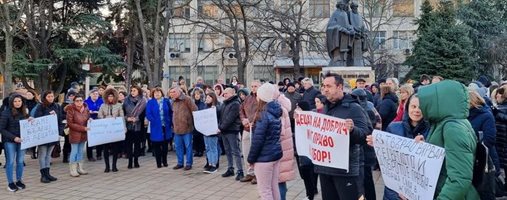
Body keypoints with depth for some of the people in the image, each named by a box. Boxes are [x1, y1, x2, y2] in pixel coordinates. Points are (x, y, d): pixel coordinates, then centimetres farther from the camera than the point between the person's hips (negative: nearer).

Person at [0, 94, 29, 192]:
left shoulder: (24, 112, 7)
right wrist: (13, 137, -17)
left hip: (22, 140, 4)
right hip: (9, 141, -4)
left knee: (20, 161, 8)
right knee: (10, 161, 2)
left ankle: (19, 181, 20)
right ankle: (10, 183, 11)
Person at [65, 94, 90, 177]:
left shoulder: (86, 109, 3)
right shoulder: (71, 110, -13)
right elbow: (70, 123, -15)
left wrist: (90, 120, -7)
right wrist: (83, 128, -19)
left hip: (83, 134, 5)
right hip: (74, 134, -5)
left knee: (80, 151, 13)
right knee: (74, 151, -1)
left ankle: (80, 168, 22)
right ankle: (73, 170, 7)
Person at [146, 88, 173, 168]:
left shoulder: (166, 101, 6)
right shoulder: (150, 102, 2)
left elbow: (171, 113, 7)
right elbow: (148, 114, -4)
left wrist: (170, 122, -3)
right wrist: (154, 121, -15)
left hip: (166, 126, 2)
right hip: (156, 128, -2)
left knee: (165, 145, 9)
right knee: (157, 146, 2)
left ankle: (165, 161, 21)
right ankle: (158, 162, 11)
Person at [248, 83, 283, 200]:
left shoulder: (263, 115, -17)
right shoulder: (275, 112, 8)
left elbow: (258, 140, -18)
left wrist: (251, 158, -8)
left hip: (264, 156, -8)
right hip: (276, 153, 8)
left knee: (264, 190, 0)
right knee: (274, 187, 14)